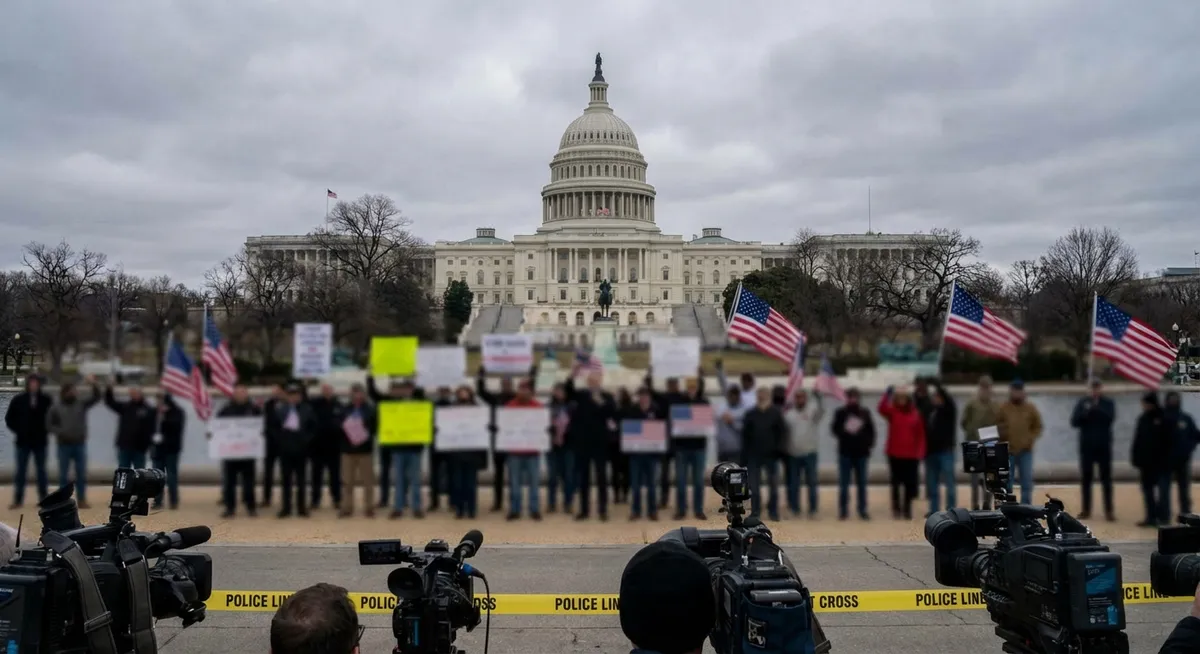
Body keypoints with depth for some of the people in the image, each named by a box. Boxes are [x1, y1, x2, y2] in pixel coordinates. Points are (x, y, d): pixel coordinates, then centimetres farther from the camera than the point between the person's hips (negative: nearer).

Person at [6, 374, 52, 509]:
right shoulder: (18, 400, -1)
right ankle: (18, 499, 9)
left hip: (40, 442, 0)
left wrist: (46, 430, -4)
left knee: (41, 471, 8)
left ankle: (43, 499, 14)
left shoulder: (46, 400, -3)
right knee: (21, 471, 4)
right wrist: (18, 430, -4)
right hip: (23, 442, 0)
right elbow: (9, 419, 6)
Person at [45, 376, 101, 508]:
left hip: (80, 444, 1)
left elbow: (96, 398, -4)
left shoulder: (81, 404, 6)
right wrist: (60, 432, -17)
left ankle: (81, 500, 8)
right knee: (63, 474, 4)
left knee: (81, 474, 3)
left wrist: (94, 385, -20)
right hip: (64, 445, -1)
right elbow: (49, 425, 0)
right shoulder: (56, 408, 2)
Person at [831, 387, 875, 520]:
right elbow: (835, 429, 0)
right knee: (843, 483, 1)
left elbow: (871, 430, 7)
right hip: (845, 453, -1)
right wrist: (844, 432, -18)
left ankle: (862, 510, 15)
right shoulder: (840, 412, 0)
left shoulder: (865, 413, 5)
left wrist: (869, 445, -2)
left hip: (861, 453, 2)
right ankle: (843, 510, 8)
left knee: (861, 483, 8)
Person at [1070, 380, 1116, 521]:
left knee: (1106, 479, 1)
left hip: (1104, 446, -1)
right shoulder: (1083, 402, 4)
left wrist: (1097, 407, -24)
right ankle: (1086, 509, 11)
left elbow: (1110, 418, -15)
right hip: (1086, 446, 1)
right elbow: (1074, 421, -4)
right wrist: (1086, 412, -18)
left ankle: (1109, 510, 4)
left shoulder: (1108, 403, 3)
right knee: (1086, 479, 5)